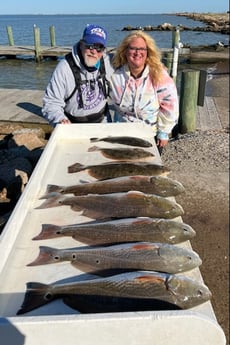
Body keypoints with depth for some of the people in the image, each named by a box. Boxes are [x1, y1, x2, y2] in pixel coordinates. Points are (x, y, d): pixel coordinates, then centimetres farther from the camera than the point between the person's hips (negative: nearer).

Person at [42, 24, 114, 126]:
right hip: (73, 126, -4)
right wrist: (60, 119, -33)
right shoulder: (64, 68, -16)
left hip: (101, 121, 4)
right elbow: (51, 103, -14)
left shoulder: (107, 62, -3)